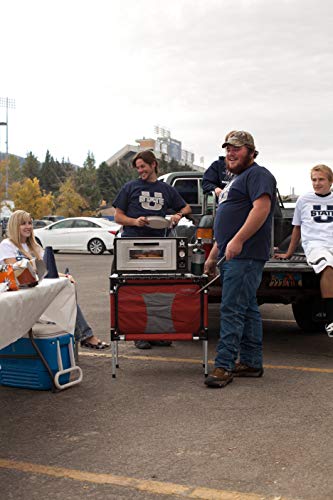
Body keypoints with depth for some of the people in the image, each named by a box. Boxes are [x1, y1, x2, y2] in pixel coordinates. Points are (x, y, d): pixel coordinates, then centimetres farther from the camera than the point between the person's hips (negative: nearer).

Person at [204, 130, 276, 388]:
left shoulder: (258, 175, -5)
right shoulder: (236, 180, 26)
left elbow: (262, 207, -21)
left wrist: (237, 241, -27)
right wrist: (213, 256, 24)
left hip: (245, 255, -10)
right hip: (233, 256, 10)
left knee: (232, 309, -11)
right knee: (248, 309, 12)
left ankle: (224, 365, -9)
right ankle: (251, 363, 17)